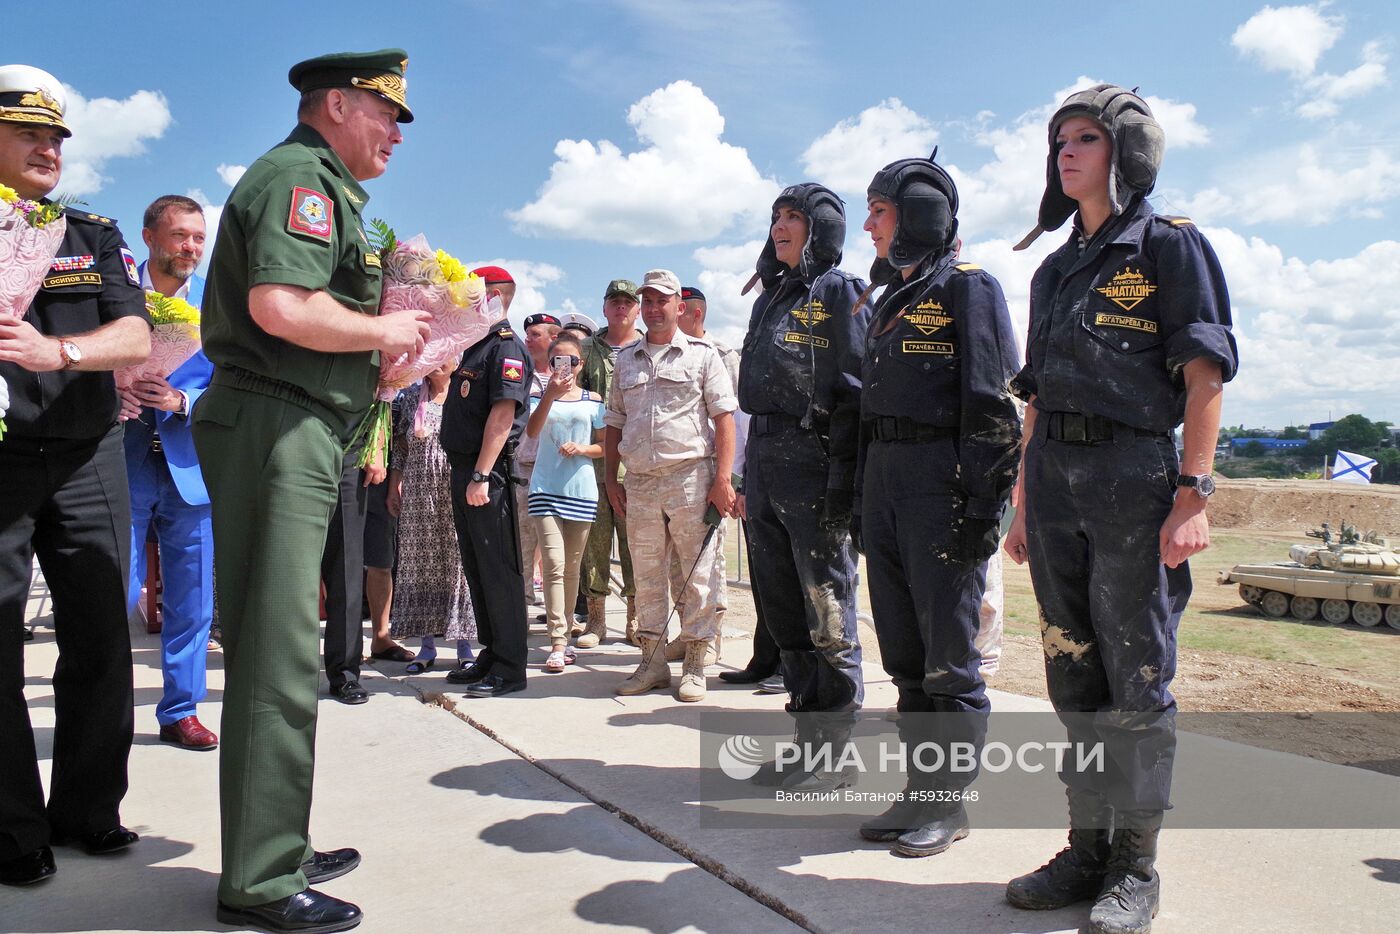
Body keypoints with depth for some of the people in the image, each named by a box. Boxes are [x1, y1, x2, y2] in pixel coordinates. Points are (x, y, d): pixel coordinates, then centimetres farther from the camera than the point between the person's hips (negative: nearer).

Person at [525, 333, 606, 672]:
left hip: (582, 491, 2)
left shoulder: (593, 400, 9)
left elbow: (604, 446, 11)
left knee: (572, 568, 9)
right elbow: (531, 432, -13)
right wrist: (551, 394, -24)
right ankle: (558, 644, -12)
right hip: (546, 488, -2)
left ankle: (564, 634, 22)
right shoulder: (540, 396, 5)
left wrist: (582, 448, -9)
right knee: (554, 564, -12)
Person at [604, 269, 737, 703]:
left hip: (690, 476, -4)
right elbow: (614, 421, 20)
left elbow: (724, 416, -2)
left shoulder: (701, 353, 4)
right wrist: (610, 477, 12)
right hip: (640, 481, 4)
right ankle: (652, 660, 19)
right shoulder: (626, 359, 17)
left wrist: (722, 479, -11)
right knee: (647, 574, 9)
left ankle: (694, 665, 7)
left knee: (699, 574, -2)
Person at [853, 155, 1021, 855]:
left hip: (942, 481, -8)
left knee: (948, 653, 0)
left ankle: (949, 801, 12)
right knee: (904, 653, 11)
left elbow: (994, 404, -12)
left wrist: (980, 504, -18)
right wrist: (863, 498, 17)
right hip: (884, 479, 8)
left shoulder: (967, 286, -4)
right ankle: (919, 790, 22)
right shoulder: (891, 297, 20)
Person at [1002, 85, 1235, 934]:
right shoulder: (1056, 269, 18)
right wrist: (1026, 503, 14)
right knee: (1074, 674, 10)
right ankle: (1088, 849, 22)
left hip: (1133, 478, -6)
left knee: (1136, 678, 0)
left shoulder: (1172, 246, 1)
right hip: (1055, 481, 6)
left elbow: (1205, 376, -7)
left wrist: (1194, 493, -17)